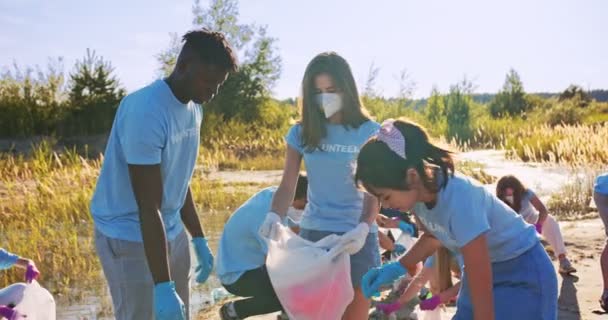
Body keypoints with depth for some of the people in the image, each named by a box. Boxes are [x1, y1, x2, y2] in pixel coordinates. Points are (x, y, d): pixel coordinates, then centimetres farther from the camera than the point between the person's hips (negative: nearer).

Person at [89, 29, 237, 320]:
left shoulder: (193, 108, 4)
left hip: (172, 232, 9)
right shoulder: (145, 111, -24)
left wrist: (199, 241, 17)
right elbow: (149, 207, -26)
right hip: (130, 238, -8)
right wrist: (163, 286, -28)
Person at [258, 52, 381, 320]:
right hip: (313, 234, 2)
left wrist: (363, 228, -27)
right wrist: (273, 217, -23)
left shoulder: (370, 133, -5)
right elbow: (288, 185, -2)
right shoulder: (301, 132, 1)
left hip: (357, 237, -2)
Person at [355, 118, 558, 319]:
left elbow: (482, 293, -32)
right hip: (484, 269, 8)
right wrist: (397, 268, -5)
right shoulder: (418, 190, -14)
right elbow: (433, 236, 10)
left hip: (523, 274, -7)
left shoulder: (458, 200, -36)